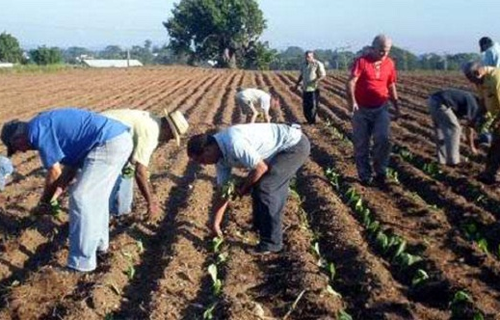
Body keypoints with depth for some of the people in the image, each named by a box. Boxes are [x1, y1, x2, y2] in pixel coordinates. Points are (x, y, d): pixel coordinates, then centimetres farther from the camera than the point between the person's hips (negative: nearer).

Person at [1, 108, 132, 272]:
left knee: (81, 199, -5)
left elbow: (55, 171, -3)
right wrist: (53, 197, 22)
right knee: (95, 194, 24)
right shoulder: (46, 126, 25)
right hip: (121, 138, 10)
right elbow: (70, 166, 23)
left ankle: (81, 264, 1)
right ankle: (99, 242, 39)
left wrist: (44, 201, 12)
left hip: (109, 144, -10)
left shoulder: (36, 131, -4)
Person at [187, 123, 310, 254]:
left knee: (265, 187, -14)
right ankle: (260, 226, 36)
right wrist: (215, 223, 12)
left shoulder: (234, 144, -29)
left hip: (296, 144, -10)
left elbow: (261, 168, -23)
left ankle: (271, 242, -4)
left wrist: (243, 188, -6)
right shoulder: (221, 155, 2)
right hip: (285, 147, 10)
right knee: (258, 184, 16)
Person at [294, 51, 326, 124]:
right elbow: (301, 75, 23)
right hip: (305, 89, 6)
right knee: (305, 106, 5)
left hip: (313, 89, -6)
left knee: (313, 105, -5)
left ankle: (312, 121, 5)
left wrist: (317, 80, -26)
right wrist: (297, 84, 14)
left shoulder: (318, 64, -5)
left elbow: (323, 75, -9)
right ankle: (309, 120, 18)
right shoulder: (304, 64, 14)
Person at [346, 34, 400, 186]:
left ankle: (380, 172, 0)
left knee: (383, 139, -18)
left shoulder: (389, 63, 4)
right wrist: (352, 101, -36)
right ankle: (365, 176, 19)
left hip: (381, 108, 2)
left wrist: (397, 107, 14)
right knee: (361, 145, 5)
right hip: (361, 109, -2)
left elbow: (391, 86, 14)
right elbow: (351, 82, -21)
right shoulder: (362, 61, -9)